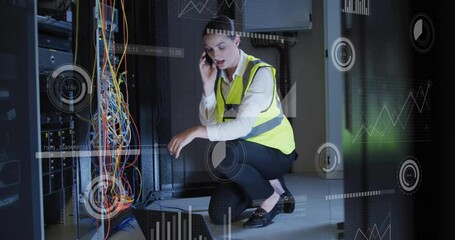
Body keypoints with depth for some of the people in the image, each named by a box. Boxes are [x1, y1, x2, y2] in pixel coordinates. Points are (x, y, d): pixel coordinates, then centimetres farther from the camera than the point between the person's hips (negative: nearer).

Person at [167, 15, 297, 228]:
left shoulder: (260, 73, -20)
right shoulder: (218, 75, 0)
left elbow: (243, 126, -32)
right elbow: (209, 123, -7)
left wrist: (195, 132, -38)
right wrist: (208, 85, -16)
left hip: (275, 153, -6)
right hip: (244, 158, 6)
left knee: (220, 153, -33)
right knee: (219, 215, -6)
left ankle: (272, 197, -10)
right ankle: (265, 185, 18)